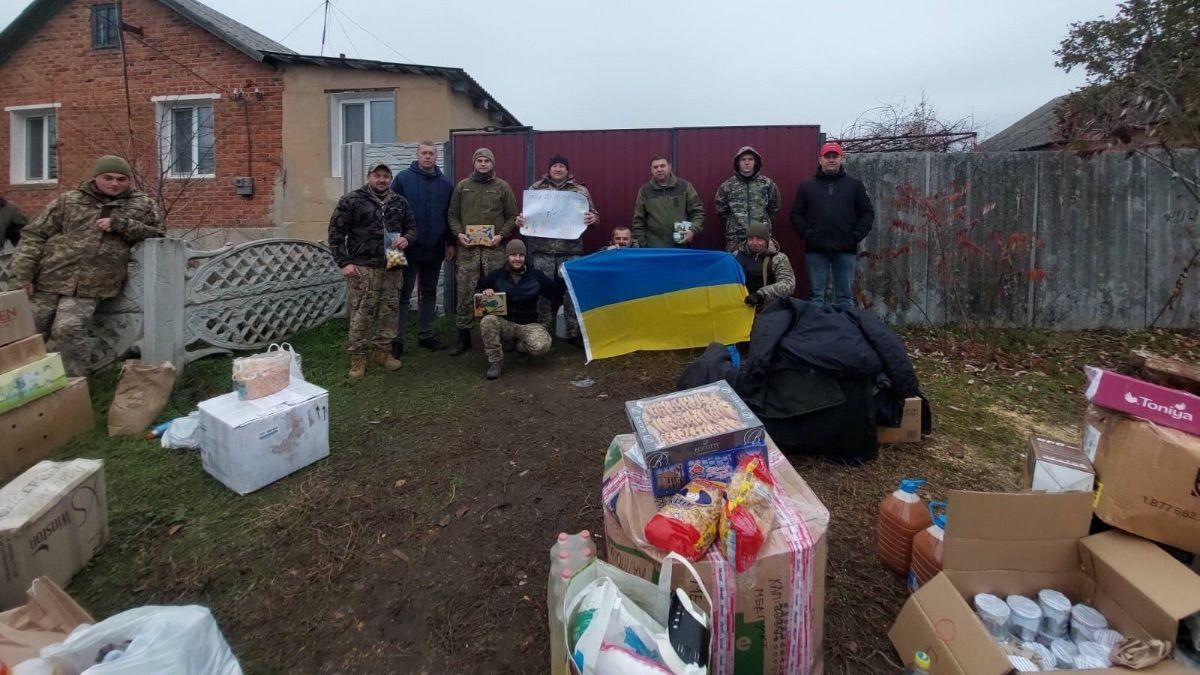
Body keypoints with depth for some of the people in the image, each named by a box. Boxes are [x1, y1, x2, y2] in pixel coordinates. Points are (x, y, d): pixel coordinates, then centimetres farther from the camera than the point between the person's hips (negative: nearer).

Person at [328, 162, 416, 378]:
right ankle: (358, 357, 8)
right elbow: (336, 232, -1)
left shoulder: (399, 202, 13)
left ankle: (383, 352, 23)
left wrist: (407, 239, -3)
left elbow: (412, 227, 21)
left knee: (389, 311, 9)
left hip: (393, 267, 4)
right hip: (363, 267, -4)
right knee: (362, 313, -3)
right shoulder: (351, 200, 0)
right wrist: (344, 262, -9)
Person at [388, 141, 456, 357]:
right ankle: (397, 339, 9)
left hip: (435, 249, 4)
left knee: (429, 294, 12)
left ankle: (425, 335, 23)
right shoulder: (403, 178, -4)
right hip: (408, 248, -3)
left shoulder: (446, 183, 7)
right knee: (403, 295, 3)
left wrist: (452, 243, 5)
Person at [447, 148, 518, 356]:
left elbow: (512, 216, 7)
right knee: (465, 293, 1)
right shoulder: (462, 186, 12)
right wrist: (458, 233, -4)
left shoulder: (502, 187, 8)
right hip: (467, 247, 1)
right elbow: (452, 214, 14)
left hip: (494, 247, -1)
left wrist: (501, 235, -8)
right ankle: (464, 337, 10)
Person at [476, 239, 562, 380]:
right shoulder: (496, 276, 2)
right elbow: (477, 292, 6)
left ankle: (519, 346, 9)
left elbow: (555, 292, 5)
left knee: (541, 346, -31)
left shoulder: (536, 276, 3)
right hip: (504, 323, 0)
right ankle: (495, 361, -14)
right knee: (487, 321, -34)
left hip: (528, 325, 0)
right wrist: (484, 292, -17)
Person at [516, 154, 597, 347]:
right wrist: (520, 220, -10)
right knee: (543, 292, 5)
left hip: (570, 251, 0)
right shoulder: (536, 188, 11)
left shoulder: (580, 190, 10)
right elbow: (526, 212, 13)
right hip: (542, 250, 0)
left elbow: (593, 214, 9)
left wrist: (593, 218, -15)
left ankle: (574, 333, 14)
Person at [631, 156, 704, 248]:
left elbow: (697, 212, 4)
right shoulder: (645, 190, 4)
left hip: (682, 245, 0)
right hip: (655, 246, 0)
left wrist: (693, 230, -13)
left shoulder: (684, 186, 3)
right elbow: (639, 221, 6)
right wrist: (641, 245, 0)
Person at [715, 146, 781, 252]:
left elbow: (774, 208, 14)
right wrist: (735, 222, 10)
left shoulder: (767, 184, 4)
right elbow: (721, 211, 10)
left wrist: (764, 221, 12)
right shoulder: (728, 185, 2)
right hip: (735, 239, -1)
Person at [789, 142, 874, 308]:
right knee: (817, 295, 5)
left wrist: (856, 236, -4)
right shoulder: (807, 186, 9)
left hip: (845, 250, 0)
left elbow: (867, 213, 8)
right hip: (816, 250, 0)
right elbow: (796, 214, 6)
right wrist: (807, 234, -7)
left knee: (845, 296, 5)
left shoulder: (855, 185, 9)